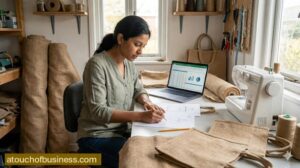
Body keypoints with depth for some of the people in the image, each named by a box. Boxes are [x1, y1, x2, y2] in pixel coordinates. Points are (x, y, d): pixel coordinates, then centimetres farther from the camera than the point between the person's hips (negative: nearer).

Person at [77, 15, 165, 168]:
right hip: (97, 137, -6)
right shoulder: (97, 64, -20)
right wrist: (141, 116, -31)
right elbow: (98, 111, -23)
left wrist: (146, 102, -7)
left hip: (121, 130, 7)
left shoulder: (129, 63, 3)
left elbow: (138, 90, 16)